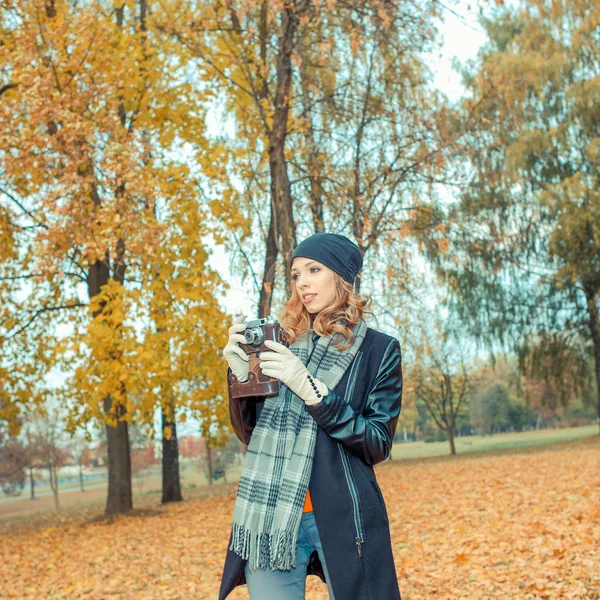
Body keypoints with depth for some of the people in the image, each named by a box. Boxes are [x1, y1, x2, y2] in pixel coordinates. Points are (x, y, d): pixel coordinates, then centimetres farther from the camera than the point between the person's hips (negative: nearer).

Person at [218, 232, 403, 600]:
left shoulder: (379, 350, 1)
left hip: (343, 520, -2)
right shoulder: (282, 343, 10)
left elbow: (378, 444, -7)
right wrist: (241, 375, -6)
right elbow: (250, 435, 12)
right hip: (270, 518, 3)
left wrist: (310, 389, -17)